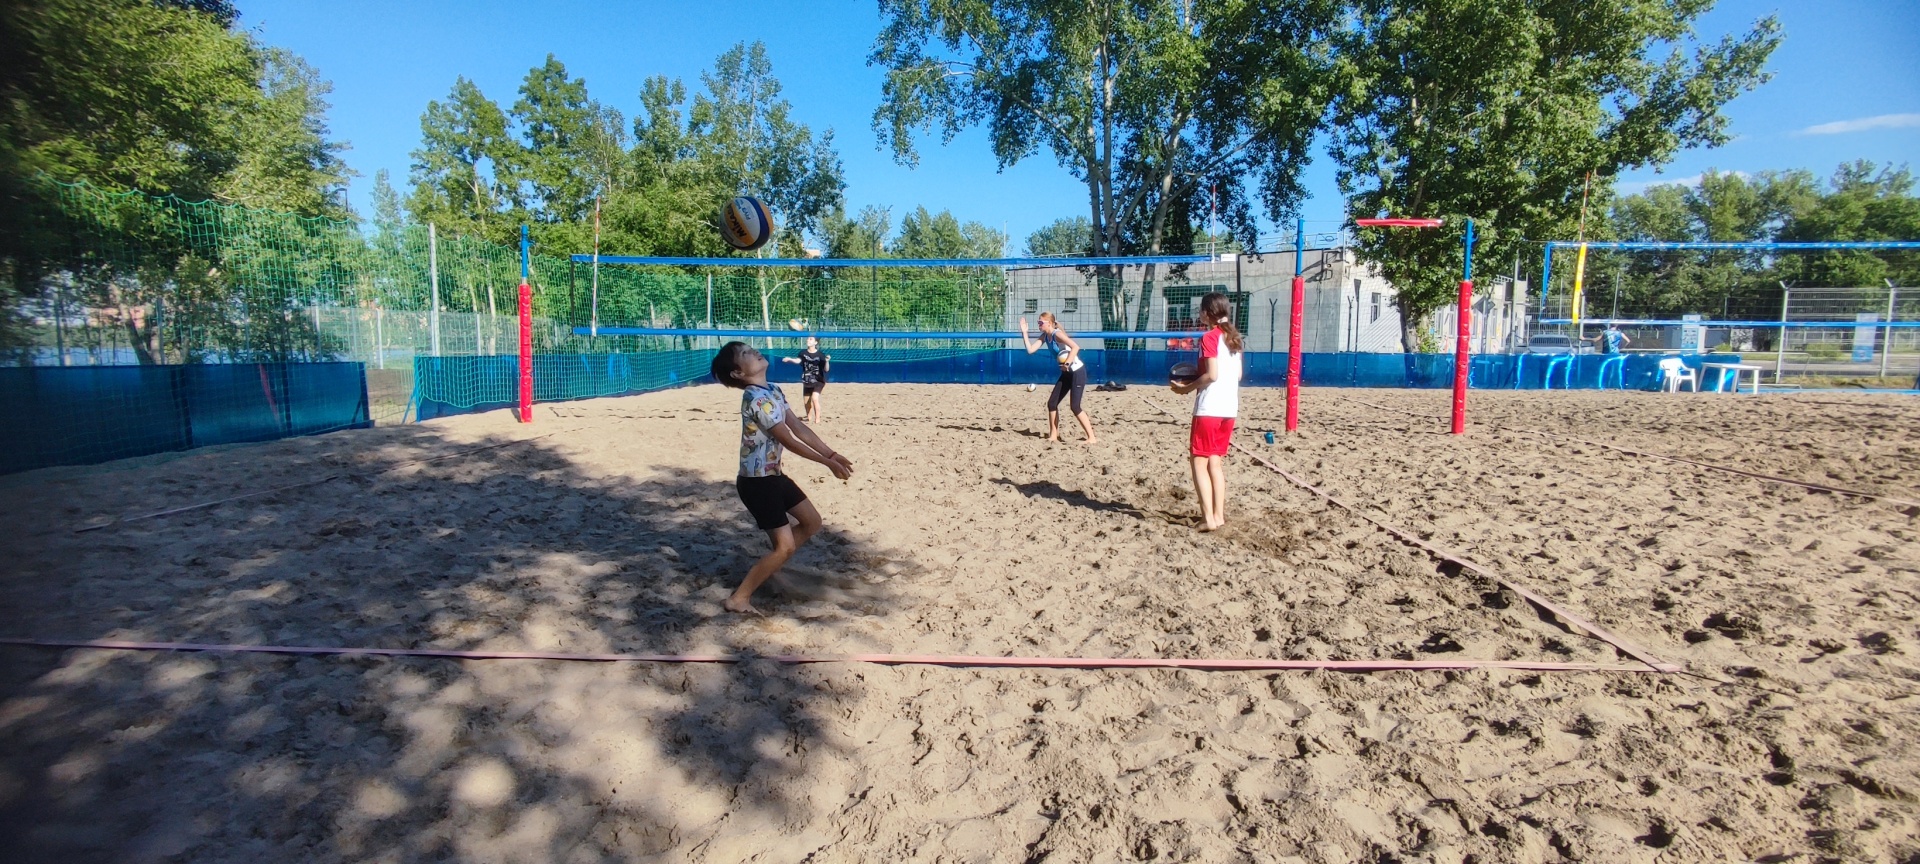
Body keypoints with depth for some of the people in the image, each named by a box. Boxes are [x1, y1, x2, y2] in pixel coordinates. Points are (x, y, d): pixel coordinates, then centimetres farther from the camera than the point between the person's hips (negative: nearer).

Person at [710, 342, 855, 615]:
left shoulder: (773, 392, 6)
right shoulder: (757, 398, -23)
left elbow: (799, 427, 9)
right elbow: (788, 440, -21)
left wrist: (831, 454, 4)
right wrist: (828, 463, -14)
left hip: (773, 475, 10)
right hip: (757, 482, -10)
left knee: (812, 522, 19)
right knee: (785, 547, -7)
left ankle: (766, 568, 31)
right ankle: (739, 598, 6)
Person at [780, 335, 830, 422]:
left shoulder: (820, 355, -10)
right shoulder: (803, 353, -2)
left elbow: (826, 369, -11)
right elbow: (798, 360, -21)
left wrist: (827, 361, -30)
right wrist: (789, 359, -40)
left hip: (818, 381, -4)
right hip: (807, 382, 4)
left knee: (814, 398, -24)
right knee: (806, 402, 13)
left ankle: (817, 419, -16)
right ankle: (809, 418, 38)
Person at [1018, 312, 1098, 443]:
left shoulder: (1057, 334, -19)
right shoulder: (1045, 336, 6)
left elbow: (1076, 347, -30)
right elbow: (1030, 349, -2)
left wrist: (1067, 363, -33)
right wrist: (1024, 332, -5)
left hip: (1077, 372, -9)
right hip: (1066, 373, 9)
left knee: (1075, 407, -13)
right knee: (1052, 403, 6)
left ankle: (1092, 438, -5)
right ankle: (1053, 435, 17)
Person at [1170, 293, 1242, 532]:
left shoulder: (1209, 338, -10)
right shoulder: (1233, 336, 13)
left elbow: (1211, 375, -18)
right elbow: (1238, 373, 15)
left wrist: (1187, 387, -6)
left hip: (1209, 409, -8)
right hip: (1230, 408, 8)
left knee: (1199, 461, -3)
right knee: (1216, 462, 13)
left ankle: (1209, 518, -8)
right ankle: (1218, 514, 12)